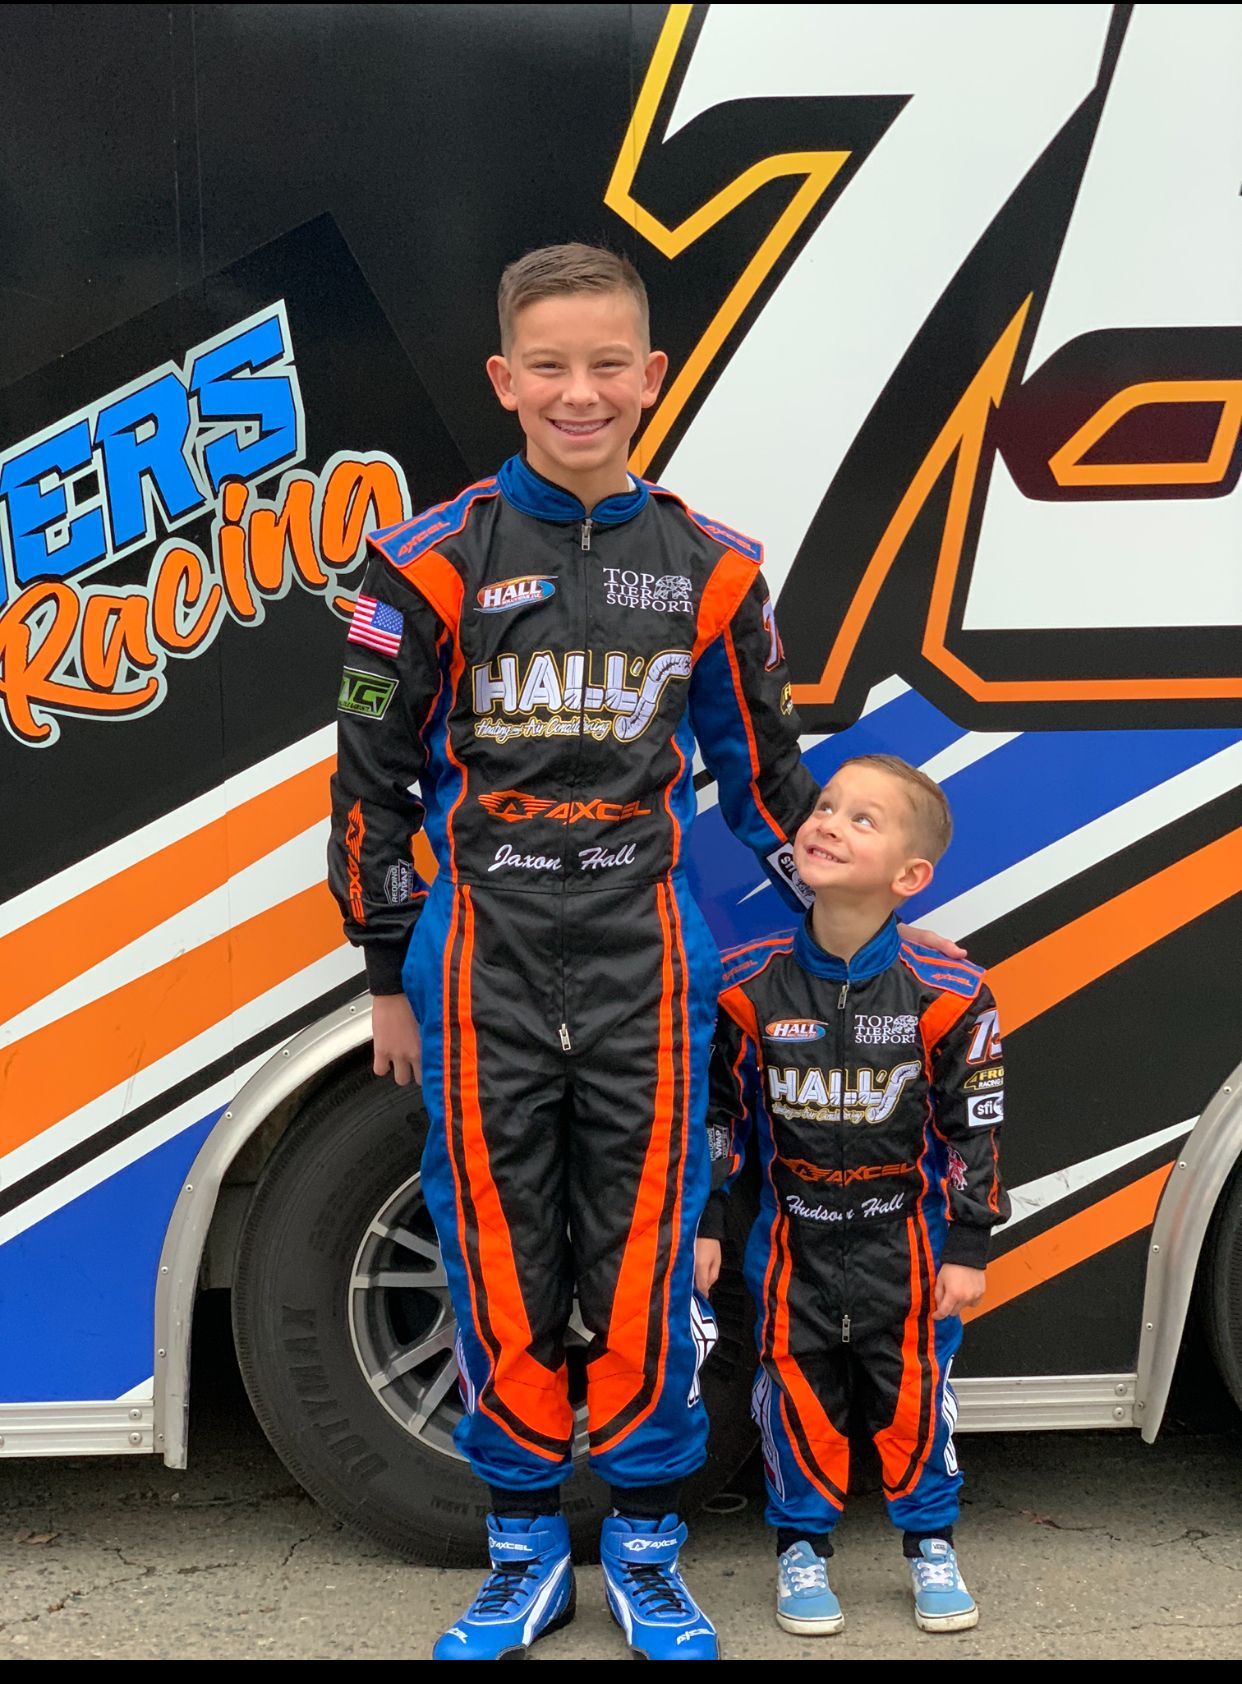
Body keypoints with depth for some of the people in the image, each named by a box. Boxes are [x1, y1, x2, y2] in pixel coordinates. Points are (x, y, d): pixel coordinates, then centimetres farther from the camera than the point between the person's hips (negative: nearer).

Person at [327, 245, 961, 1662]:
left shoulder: (708, 569, 5)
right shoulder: (435, 562, -2)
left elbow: (760, 766, 15)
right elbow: (373, 775, 3)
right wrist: (390, 975, 5)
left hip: (644, 956, 1)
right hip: (482, 955, -1)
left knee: (644, 1250, 5)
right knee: (501, 1249, 6)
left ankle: (645, 1551, 23)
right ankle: (525, 1553, 23)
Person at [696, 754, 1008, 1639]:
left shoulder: (946, 994, -15)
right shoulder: (749, 984, -12)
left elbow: (974, 1126, -7)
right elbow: (715, 1109, -1)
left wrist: (969, 1249, -5)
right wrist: (703, 1225, 0)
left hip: (903, 1229, -1)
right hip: (793, 1231, 1)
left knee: (914, 1386, 7)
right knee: (799, 1389, 6)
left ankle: (930, 1542, 29)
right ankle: (804, 1547, 25)